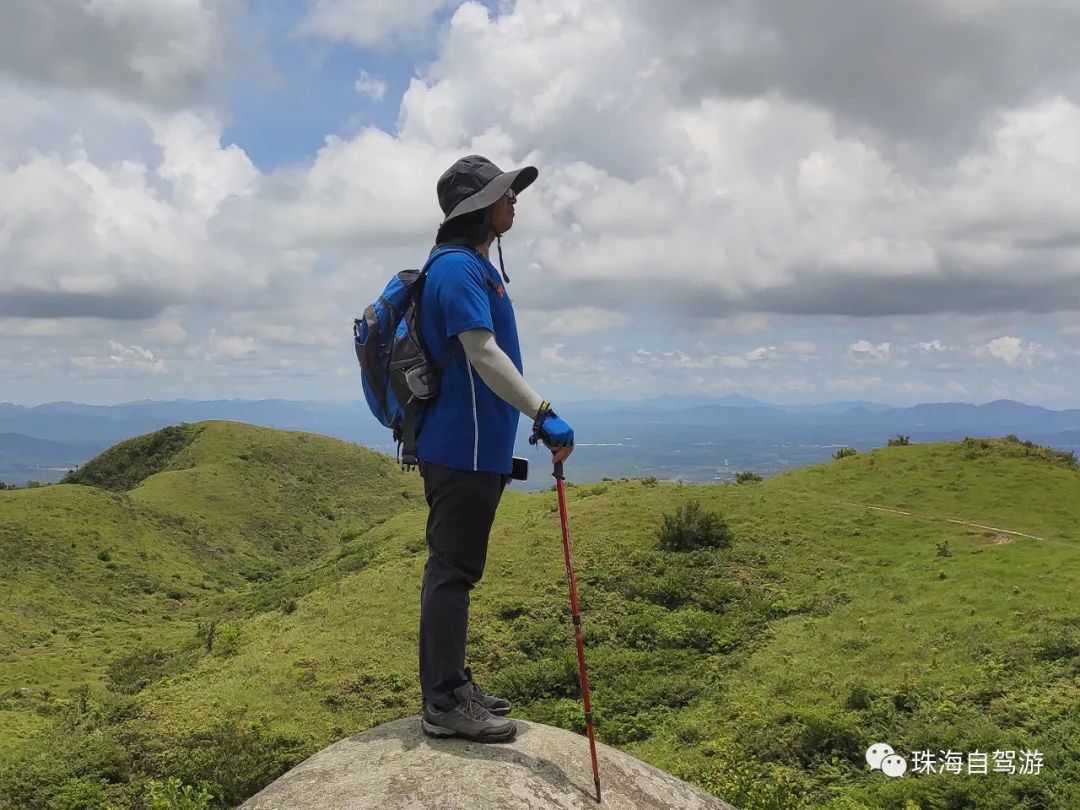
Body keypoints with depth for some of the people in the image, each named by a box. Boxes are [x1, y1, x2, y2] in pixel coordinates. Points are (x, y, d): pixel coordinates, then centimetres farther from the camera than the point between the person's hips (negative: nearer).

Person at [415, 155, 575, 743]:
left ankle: (451, 687, 26)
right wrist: (542, 415, -28)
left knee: (455, 569, 15)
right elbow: (482, 353, -24)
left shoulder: (475, 268, 19)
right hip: (462, 449, -10)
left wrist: (521, 425, 25)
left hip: (475, 449, 10)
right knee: (452, 571, -5)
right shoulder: (458, 268, -13)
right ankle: (445, 704, 3)